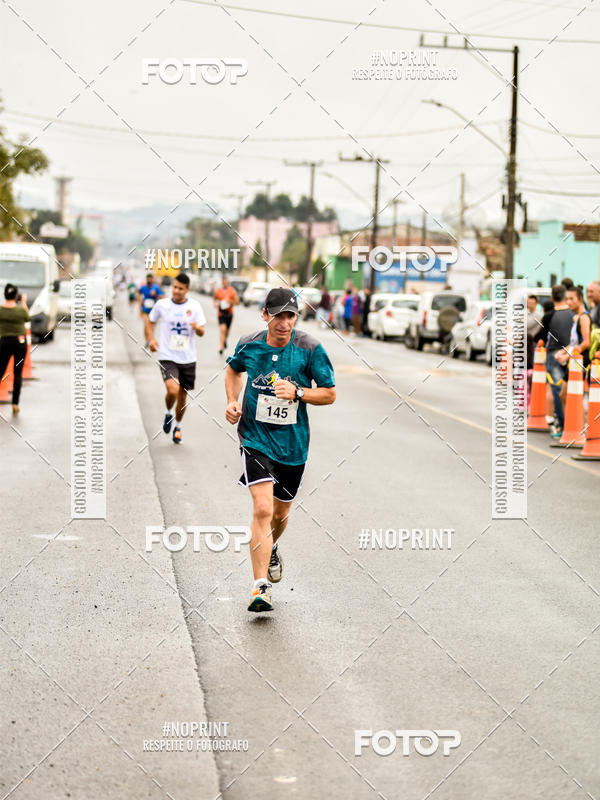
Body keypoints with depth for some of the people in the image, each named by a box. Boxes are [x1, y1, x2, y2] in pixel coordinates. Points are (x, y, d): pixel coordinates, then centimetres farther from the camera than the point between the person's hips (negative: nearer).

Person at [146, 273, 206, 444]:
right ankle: (168, 414, 9)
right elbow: (150, 321, 14)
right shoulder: (162, 305, -3)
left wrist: (197, 328, -25)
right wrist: (151, 339, -1)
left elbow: (202, 332, -2)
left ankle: (178, 426, 35)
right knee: (173, 390, -23)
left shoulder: (194, 306, -2)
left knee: (182, 395, 12)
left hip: (188, 359, 2)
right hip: (167, 357, -2)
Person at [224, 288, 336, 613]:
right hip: (255, 439, -1)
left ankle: (271, 549, 53)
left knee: (280, 512, 18)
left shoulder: (310, 349, -10)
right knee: (263, 508, -19)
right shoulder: (248, 345, -5)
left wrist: (297, 392, -20)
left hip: (292, 443, 1)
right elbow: (233, 369, 19)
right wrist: (232, 402, 4)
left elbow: (330, 394, -4)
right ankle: (261, 586, -18)